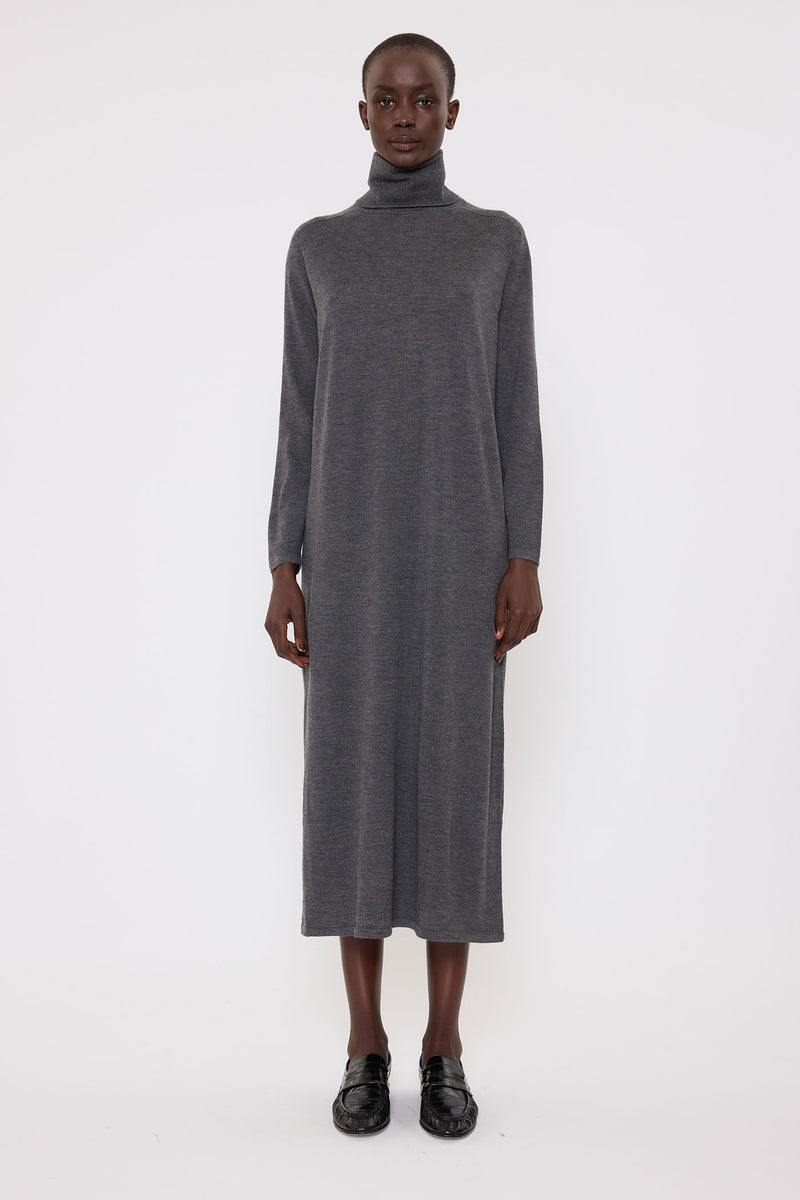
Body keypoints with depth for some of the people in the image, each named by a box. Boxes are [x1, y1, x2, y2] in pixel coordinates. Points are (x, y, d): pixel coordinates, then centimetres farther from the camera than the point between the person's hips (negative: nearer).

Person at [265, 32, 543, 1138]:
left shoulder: (498, 241, 8)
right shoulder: (317, 248, 10)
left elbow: (516, 410, 4)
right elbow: (300, 417, 7)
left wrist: (525, 561, -5)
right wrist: (283, 568, -1)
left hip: (462, 547, -1)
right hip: (351, 548, 1)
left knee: (458, 776, 0)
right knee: (352, 779, 1)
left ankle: (444, 1045, 14)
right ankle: (366, 1045, 15)